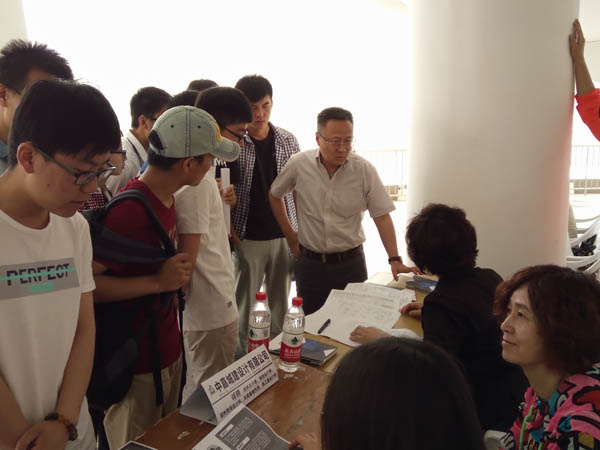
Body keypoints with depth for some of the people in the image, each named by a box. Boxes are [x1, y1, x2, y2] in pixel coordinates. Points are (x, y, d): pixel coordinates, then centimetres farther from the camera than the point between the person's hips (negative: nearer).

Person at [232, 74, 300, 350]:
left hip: (285, 236, 3)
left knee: (281, 303, 14)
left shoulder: (288, 141, 3)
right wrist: (229, 228, -9)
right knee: (245, 304, 9)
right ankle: (244, 355, 27)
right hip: (247, 238, -3)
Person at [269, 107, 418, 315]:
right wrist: (290, 236, 7)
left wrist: (395, 260, -16)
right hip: (310, 263, 1)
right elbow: (275, 195, 9)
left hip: (351, 262, 0)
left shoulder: (364, 169, -9)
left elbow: (382, 217, -8)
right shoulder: (299, 164, -7)